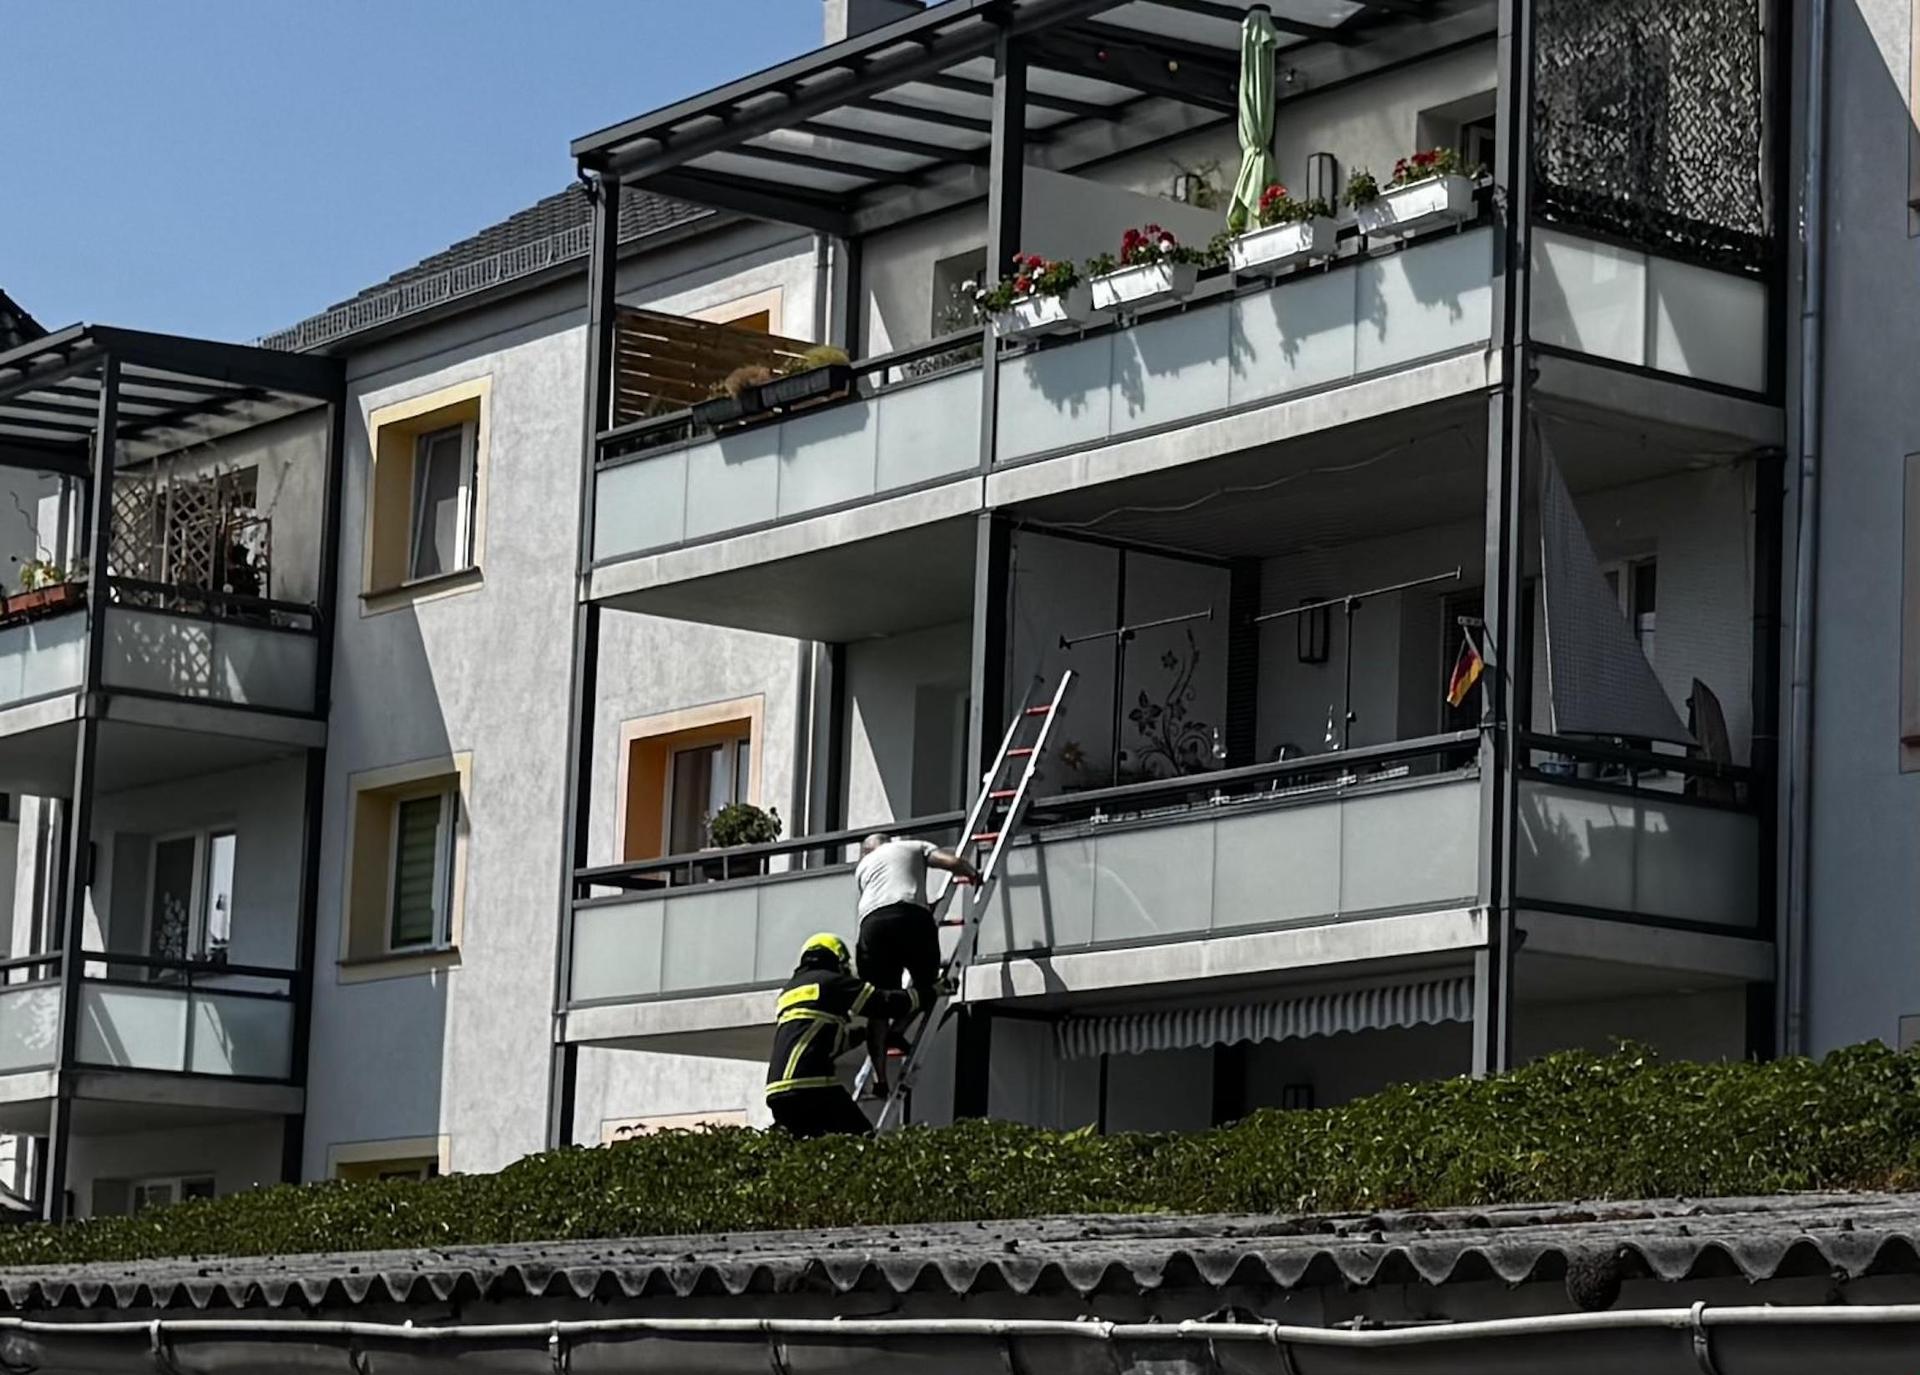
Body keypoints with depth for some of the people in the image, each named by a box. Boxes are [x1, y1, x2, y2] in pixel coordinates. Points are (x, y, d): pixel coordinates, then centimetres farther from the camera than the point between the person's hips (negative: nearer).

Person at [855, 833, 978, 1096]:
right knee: (927, 985, 14)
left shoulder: (863, 867, 36)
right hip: (911, 916, -2)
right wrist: (973, 874, 34)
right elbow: (952, 862, 14)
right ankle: (898, 1029, -12)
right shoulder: (912, 847, 27)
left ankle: (879, 1077, -9)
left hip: (872, 923, 2)